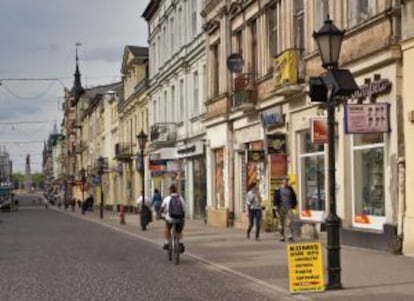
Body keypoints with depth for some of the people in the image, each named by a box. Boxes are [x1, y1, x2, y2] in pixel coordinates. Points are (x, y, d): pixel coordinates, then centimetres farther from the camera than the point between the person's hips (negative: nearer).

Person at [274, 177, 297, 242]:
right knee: (282, 223, 5)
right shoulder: (278, 190, 3)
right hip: (281, 208, -1)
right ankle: (282, 236, 12)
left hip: (289, 208, 1)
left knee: (289, 223, -10)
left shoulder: (290, 189, 11)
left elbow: (294, 197, 18)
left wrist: (294, 205, 15)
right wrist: (275, 205, -9)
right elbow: (276, 198, 0)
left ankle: (290, 236, -14)